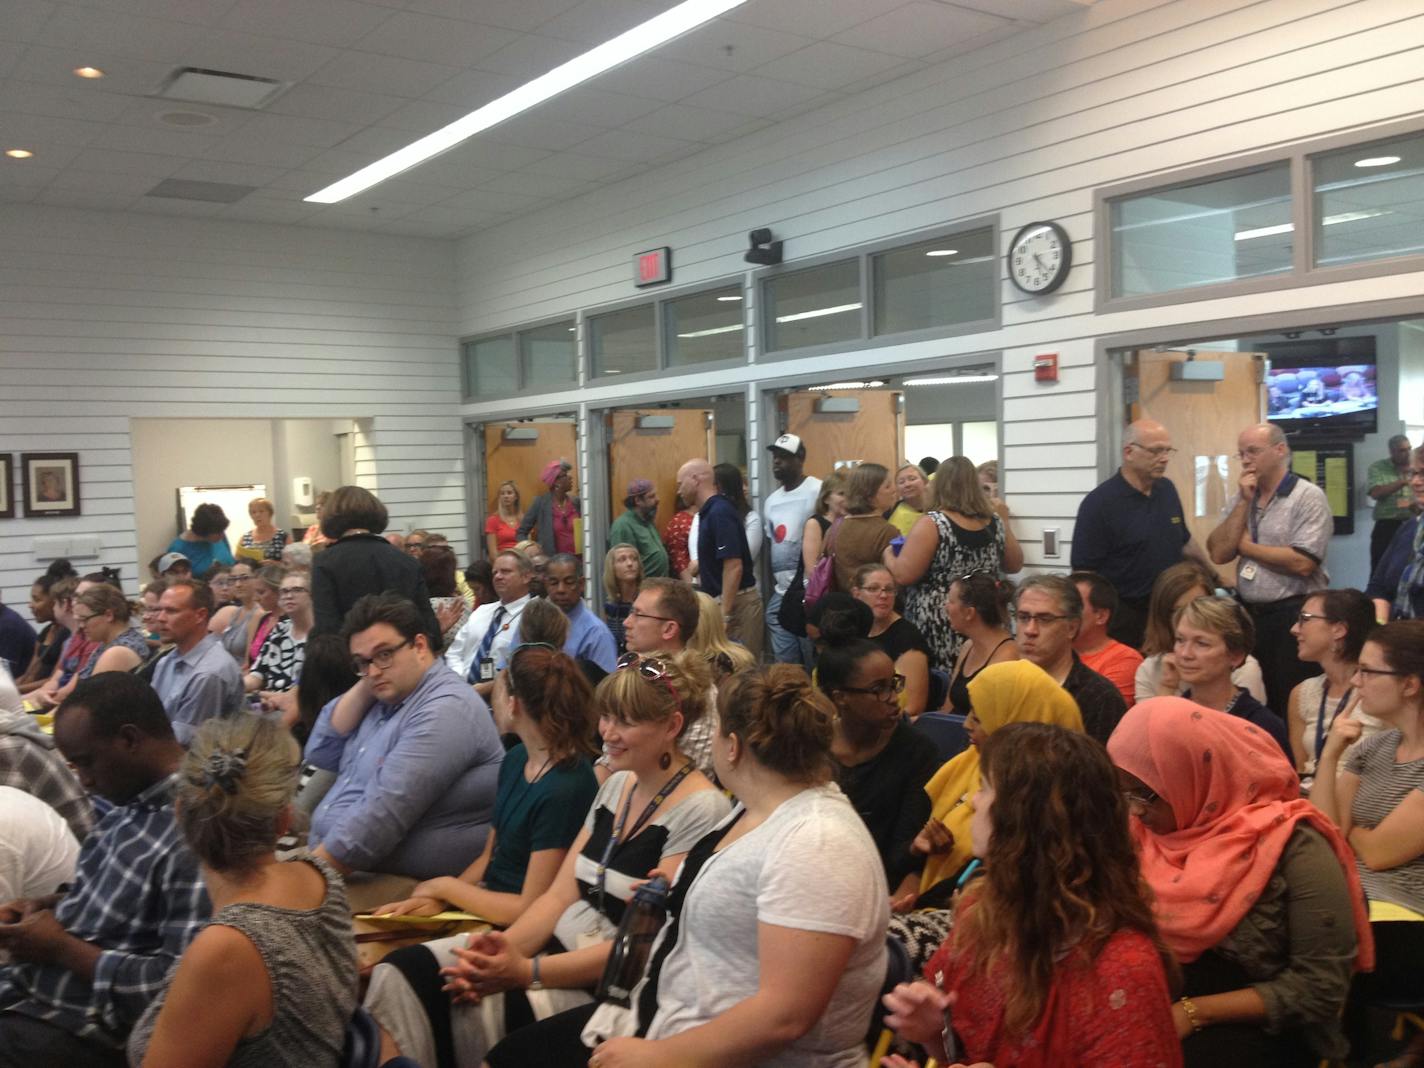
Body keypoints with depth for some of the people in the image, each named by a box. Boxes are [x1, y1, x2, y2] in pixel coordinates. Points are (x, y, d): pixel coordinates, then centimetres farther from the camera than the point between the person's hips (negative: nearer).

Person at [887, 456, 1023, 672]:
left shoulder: (931, 524, -12)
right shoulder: (996, 522, 4)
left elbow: (903, 575, -16)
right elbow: (1014, 564, 17)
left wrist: (889, 556, 4)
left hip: (940, 632, -5)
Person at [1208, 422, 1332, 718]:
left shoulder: (1308, 497, -10)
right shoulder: (1243, 498, 10)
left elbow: (1302, 563, -21)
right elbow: (1218, 553, -1)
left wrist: (1246, 546, -8)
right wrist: (1244, 502, -6)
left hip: (1291, 616, -6)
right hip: (1248, 613, 7)